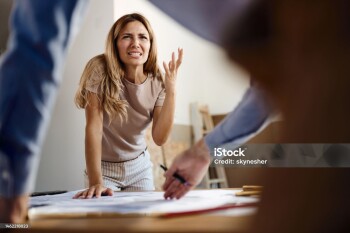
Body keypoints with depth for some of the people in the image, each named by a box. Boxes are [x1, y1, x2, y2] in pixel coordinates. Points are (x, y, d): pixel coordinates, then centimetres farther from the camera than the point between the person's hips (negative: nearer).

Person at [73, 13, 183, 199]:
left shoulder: (157, 81, -10)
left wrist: (171, 90, -25)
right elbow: (94, 127, -26)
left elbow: (159, 138, -15)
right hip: (105, 168, -3)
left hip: (140, 166, 3)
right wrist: (96, 182, -33)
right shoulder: (100, 70, -21)